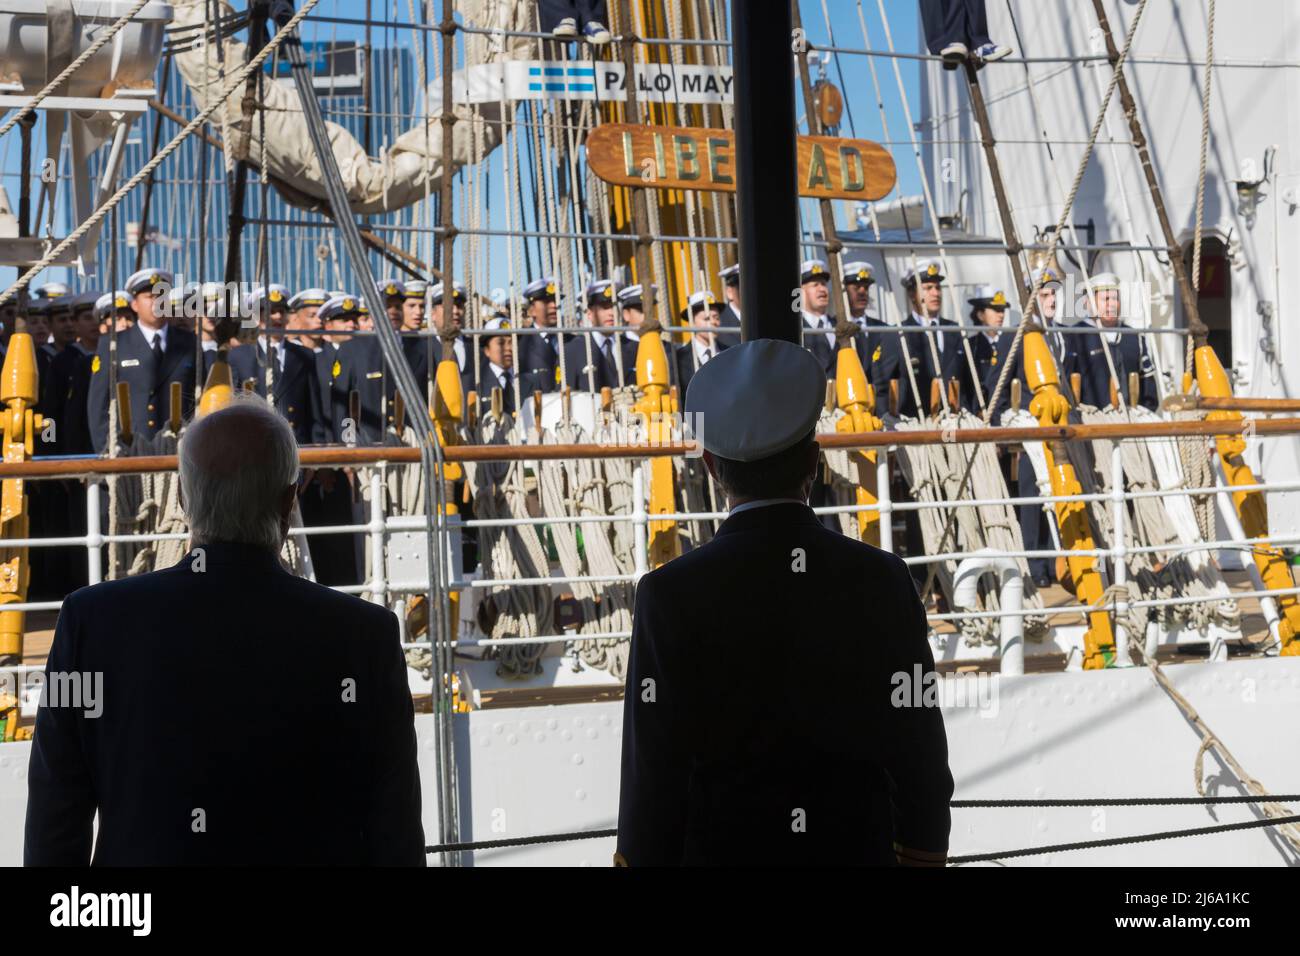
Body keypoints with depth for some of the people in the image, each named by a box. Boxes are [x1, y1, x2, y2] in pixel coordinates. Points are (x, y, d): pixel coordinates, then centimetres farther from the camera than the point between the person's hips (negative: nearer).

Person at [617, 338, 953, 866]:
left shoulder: (672, 595, -16)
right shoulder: (881, 580, -9)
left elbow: (655, 768, -12)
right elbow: (918, 746, -3)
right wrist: (923, 857, 10)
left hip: (717, 849, -2)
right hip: (856, 850, 2)